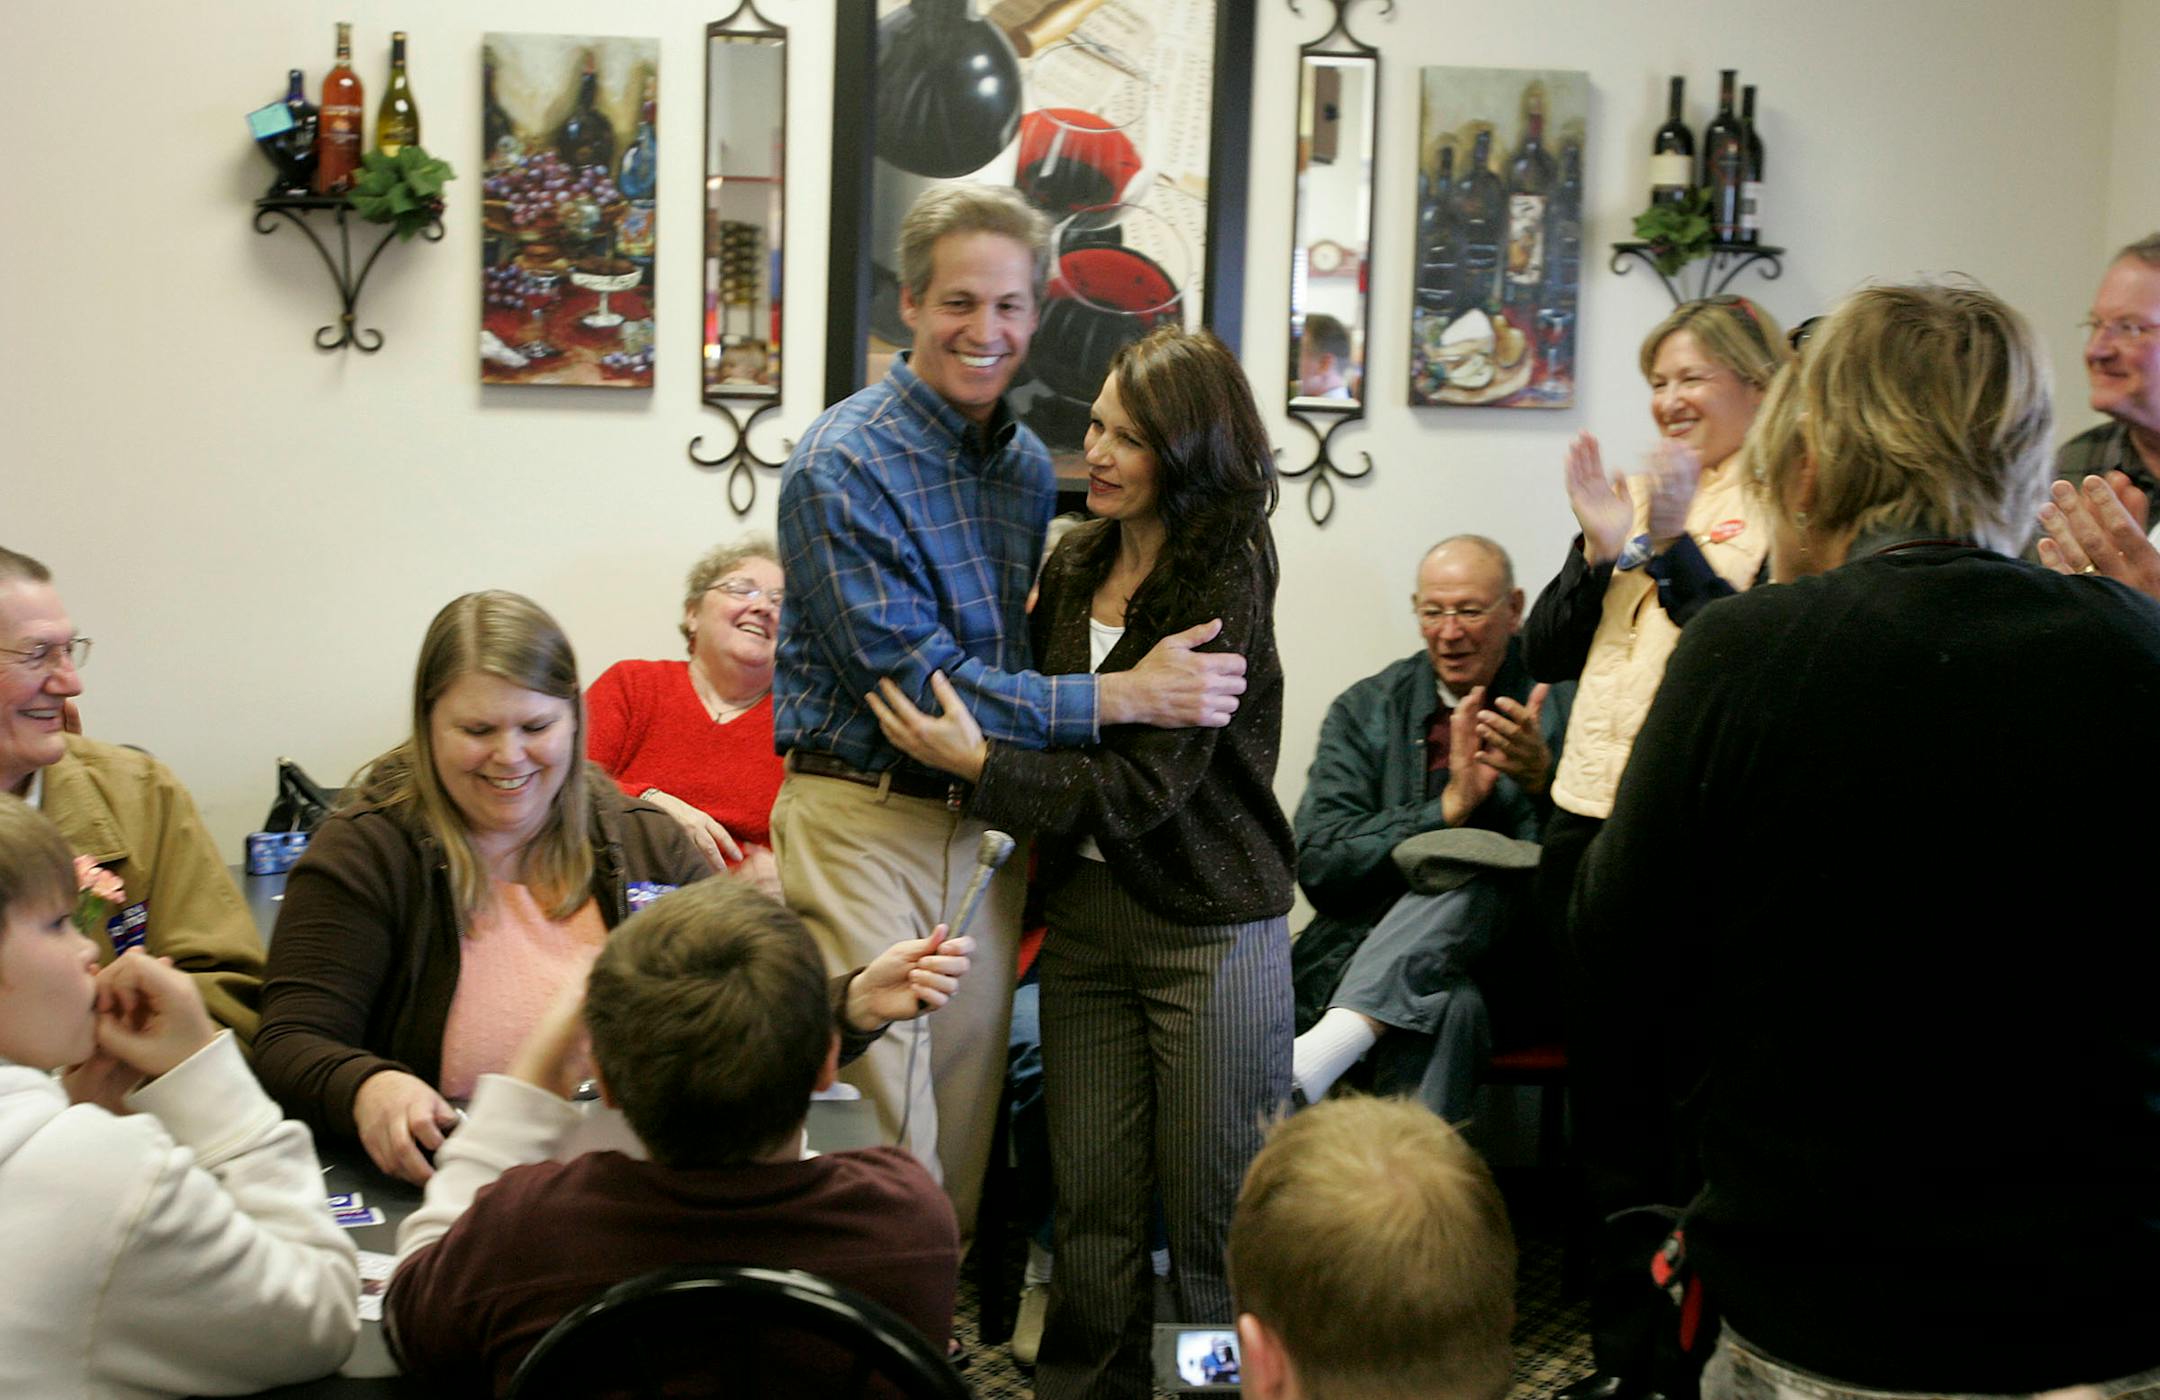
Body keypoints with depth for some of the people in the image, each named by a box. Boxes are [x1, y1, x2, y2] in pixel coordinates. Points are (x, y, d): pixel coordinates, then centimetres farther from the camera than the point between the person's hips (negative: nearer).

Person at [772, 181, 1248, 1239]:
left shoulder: (1028, 464, 11)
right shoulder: (842, 465, -12)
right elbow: (917, 683, -18)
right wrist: (1124, 696, -20)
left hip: (984, 824, 6)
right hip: (864, 822, -6)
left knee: (962, 1147, 11)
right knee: (879, 1149, -7)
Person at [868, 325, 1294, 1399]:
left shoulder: (1225, 582, -12)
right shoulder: (1077, 564, 7)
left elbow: (1148, 785, -18)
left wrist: (981, 765, -21)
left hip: (1208, 926, -5)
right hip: (1084, 913, 6)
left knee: (1213, 1205, 3)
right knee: (1091, 1196, 8)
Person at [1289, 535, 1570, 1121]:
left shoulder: (1561, 700, 7)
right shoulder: (1364, 710, 13)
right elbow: (1318, 867, 0)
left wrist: (1543, 778, -22)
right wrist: (1448, 808, -13)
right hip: (1368, 952, 0)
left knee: (1481, 867, -35)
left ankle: (1321, 1051, -48)